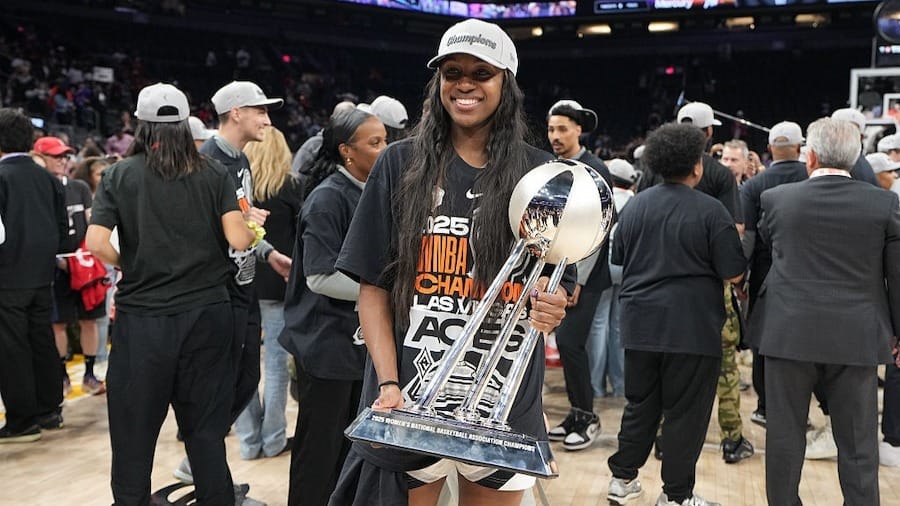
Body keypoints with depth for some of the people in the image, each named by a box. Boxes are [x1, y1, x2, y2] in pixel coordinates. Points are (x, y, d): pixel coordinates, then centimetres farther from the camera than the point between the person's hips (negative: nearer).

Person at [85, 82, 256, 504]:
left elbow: (97, 243, -11)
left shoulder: (120, 174, -1)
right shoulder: (213, 173, 0)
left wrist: (129, 267, 8)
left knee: (134, 428, 10)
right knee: (207, 428, 12)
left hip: (143, 316, -1)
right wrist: (254, 229, 13)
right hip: (205, 311, 2)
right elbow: (238, 239, -8)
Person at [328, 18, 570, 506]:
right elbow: (373, 287, 0)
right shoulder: (400, 165, 1)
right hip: (411, 398, -1)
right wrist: (388, 384, -10)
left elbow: (563, 282, 9)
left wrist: (554, 306, -14)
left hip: (505, 406, 1)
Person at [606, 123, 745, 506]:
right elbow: (734, 274, -10)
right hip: (692, 327, -4)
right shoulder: (710, 211, -12)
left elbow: (618, 258, 13)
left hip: (640, 323, 5)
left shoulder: (635, 205, 2)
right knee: (686, 411, 7)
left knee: (640, 404, 17)